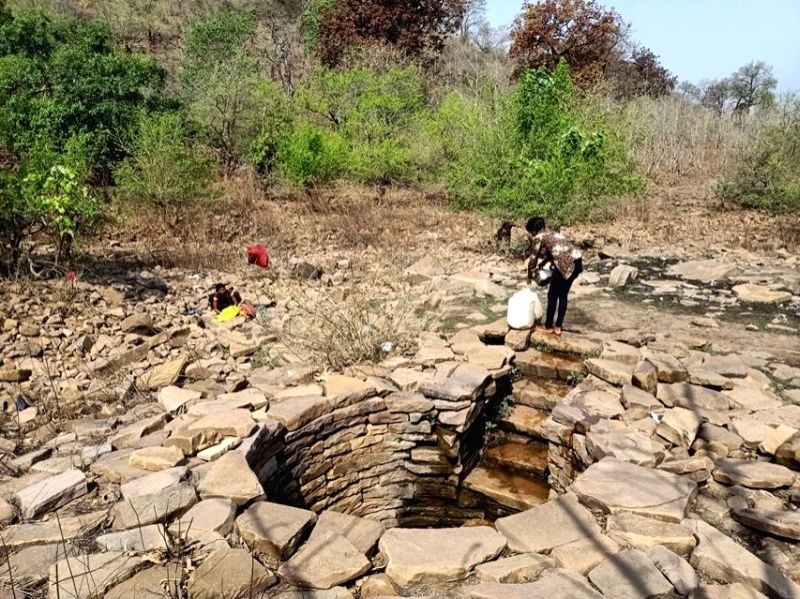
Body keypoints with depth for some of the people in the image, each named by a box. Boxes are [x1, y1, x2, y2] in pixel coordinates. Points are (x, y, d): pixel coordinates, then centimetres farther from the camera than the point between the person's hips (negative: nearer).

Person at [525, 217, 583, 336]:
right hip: (577, 261, 8)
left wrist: (529, 275, 23)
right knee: (563, 295, 17)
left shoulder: (538, 237, 3)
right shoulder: (551, 234, 26)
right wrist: (539, 266, 42)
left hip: (566, 264, -8)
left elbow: (533, 258, 9)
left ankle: (548, 326, 17)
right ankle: (558, 327, 22)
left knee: (552, 295, 7)